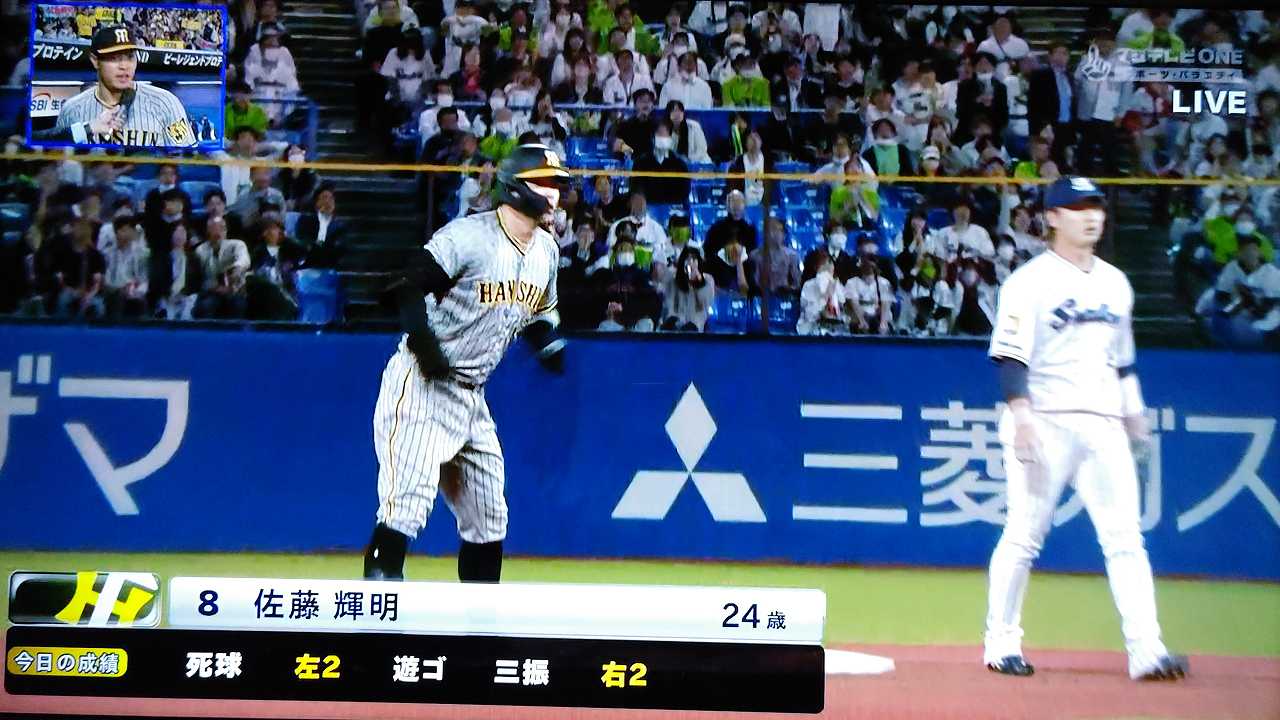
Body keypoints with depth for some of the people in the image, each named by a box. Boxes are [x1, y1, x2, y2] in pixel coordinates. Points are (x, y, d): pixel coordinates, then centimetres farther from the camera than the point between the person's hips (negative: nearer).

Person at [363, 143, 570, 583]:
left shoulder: (547, 250, 10)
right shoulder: (467, 236, -15)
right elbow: (409, 286, -19)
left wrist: (548, 342, 3)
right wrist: (423, 342, -31)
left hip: (471, 397, 8)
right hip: (421, 386, -8)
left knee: (488, 519, 13)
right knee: (408, 504, -19)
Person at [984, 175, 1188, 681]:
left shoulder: (1115, 282, 16)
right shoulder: (1030, 282, -4)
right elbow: (1012, 356, -11)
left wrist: (1135, 416, 22)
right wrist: (1021, 417, -22)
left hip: (1103, 424, 6)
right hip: (1045, 421, -5)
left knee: (1125, 538, -2)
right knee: (1024, 534, -1)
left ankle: (1146, 650, -5)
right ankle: (1001, 643, 10)